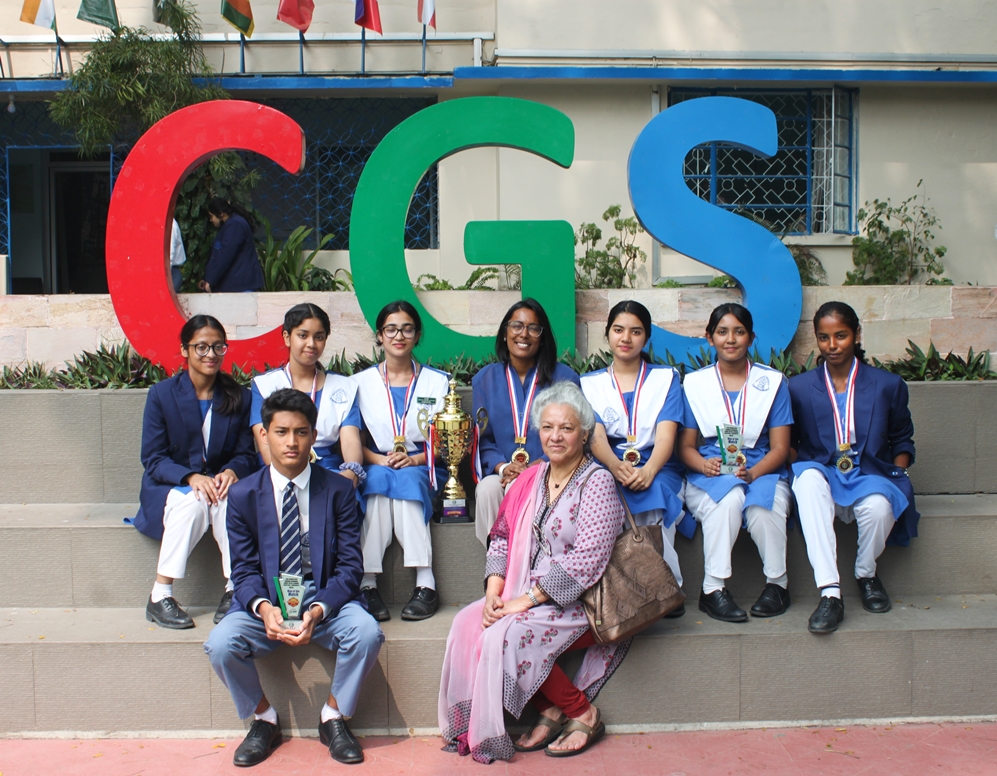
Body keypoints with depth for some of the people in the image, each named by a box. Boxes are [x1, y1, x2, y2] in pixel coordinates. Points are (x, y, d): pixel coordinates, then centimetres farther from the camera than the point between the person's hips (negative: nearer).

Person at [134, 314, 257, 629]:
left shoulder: (239, 397, 4)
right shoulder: (161, 394, -2)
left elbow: (246, 453, 5)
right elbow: (153, 458, -6)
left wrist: (232, 471, -20)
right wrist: (191, 477, -25)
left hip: (219, 483, 2)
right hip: (170, 487, -1)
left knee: (231, 501, -33)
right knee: (191, 502, -35)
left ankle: (235, 591, -27)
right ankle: (160, 597, -26)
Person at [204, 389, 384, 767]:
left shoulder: (338, 490, -1)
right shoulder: (243, 494, 2)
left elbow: (349, 566, -4)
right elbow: (244, 569, 0)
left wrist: (318, 611, -23)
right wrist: (264, 608, -23)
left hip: (326, 597, -1)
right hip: (266, 600, 1)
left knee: (366, 632, -29)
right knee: (220, 644, -26)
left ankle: (333, 717, -1)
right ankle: (264, 719, 3)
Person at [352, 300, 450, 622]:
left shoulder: (438, 381, 12)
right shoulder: (361, 382, 13)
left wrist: (414, 459, -12)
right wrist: (381, 460, -13)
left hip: (422, 470, 0)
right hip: (376, 468, 1)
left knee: (404, 482, -34)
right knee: (380, 478, -34)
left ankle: (425, 584, -36)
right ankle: (367, 584, -36)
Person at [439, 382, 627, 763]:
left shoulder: (597, 482, -10)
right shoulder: (530, 478, 10)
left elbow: (587, 558, -19)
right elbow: (501, 538, 10)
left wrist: (527, 599, -20)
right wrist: (494, 590, -8)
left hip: (576, 601, -7)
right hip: (526, 595, 7)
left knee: (507, 635, -27)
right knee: (467, 624, -16)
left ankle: (584, 714, -5)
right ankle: (550, 712, -2)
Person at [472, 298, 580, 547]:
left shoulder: (564, 377, 5)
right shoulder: (485, 379, 11)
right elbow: (481, 438, 8)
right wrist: (503, 467, -13)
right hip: (501, 473, 2)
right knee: (487, 488, -32)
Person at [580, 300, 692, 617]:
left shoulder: (666, 378, 12)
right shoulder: (590, 383, 14)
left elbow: (666, 435, -4)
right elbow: (596, 436, -3)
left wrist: (648, 471, -27)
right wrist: (616, 466, -27)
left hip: (658, 471, 0)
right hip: (609, 471, 1)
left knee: (650, 492, -36)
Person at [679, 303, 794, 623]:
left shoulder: (773, 381, 10)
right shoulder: (694, 383, 11)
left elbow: (780, 447, 3)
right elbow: (686, 445, 7)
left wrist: (753, 472, -18)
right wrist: (704, 464, -17)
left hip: (762, 472, 0)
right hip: (709, 474, 0)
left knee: (762, 509, -34)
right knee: (729, 497, -35)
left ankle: (778, 583, -12)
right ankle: (713, 588, -28)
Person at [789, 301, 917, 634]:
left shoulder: (888, 385, 10)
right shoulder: (798, 388, 8)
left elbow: (902, 439, 19)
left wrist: (898, 475, 1)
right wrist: (797, 467, -8)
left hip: (870, 476, 0)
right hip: (823, 476, 0)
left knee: (878, 506, -37)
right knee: (808, 478, -39)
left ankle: (866, 573, 1)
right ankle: (830, 593, -41)